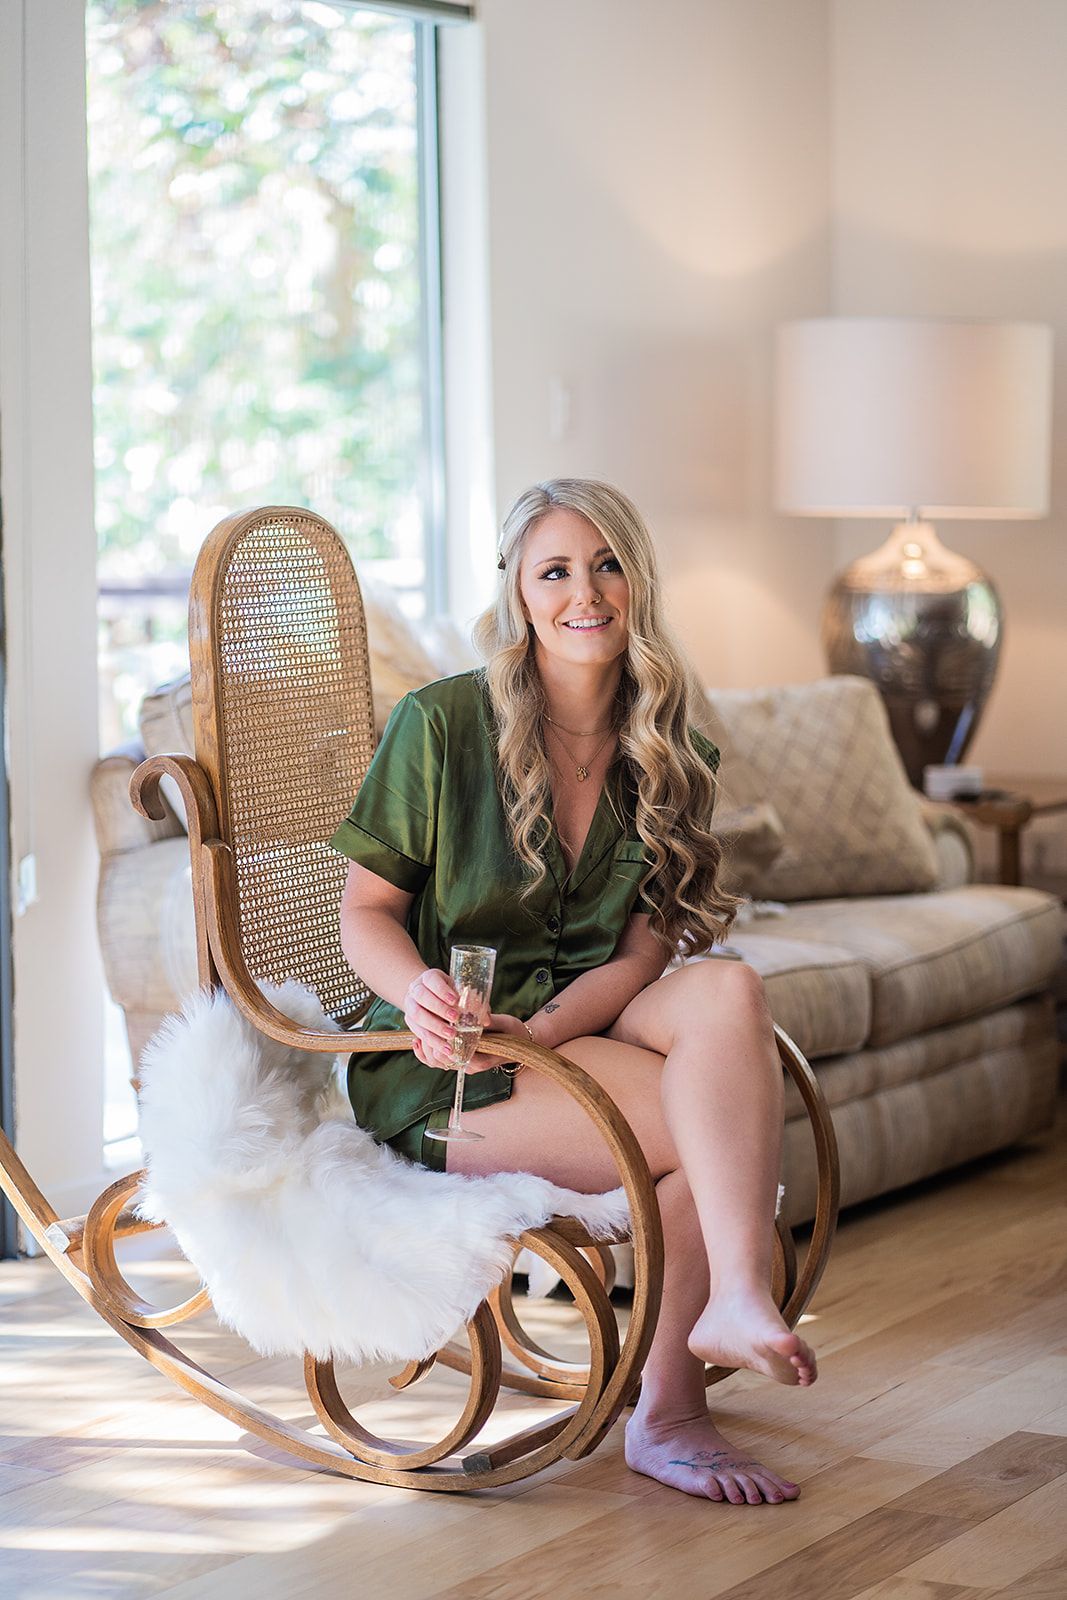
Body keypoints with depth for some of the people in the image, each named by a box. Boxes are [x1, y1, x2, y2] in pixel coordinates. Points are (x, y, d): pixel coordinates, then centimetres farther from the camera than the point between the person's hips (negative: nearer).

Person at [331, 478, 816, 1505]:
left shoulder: (669, 757, 5)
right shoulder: (441, 724, -6)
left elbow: (640, 955, 0)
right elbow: (366, 908, -2)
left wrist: (541, 1028, -20)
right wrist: (420, 988, -25)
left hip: (581, 1025, 5)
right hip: (440, 1070, -4)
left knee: (728, 992, -30)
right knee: (718, 1123, -27)